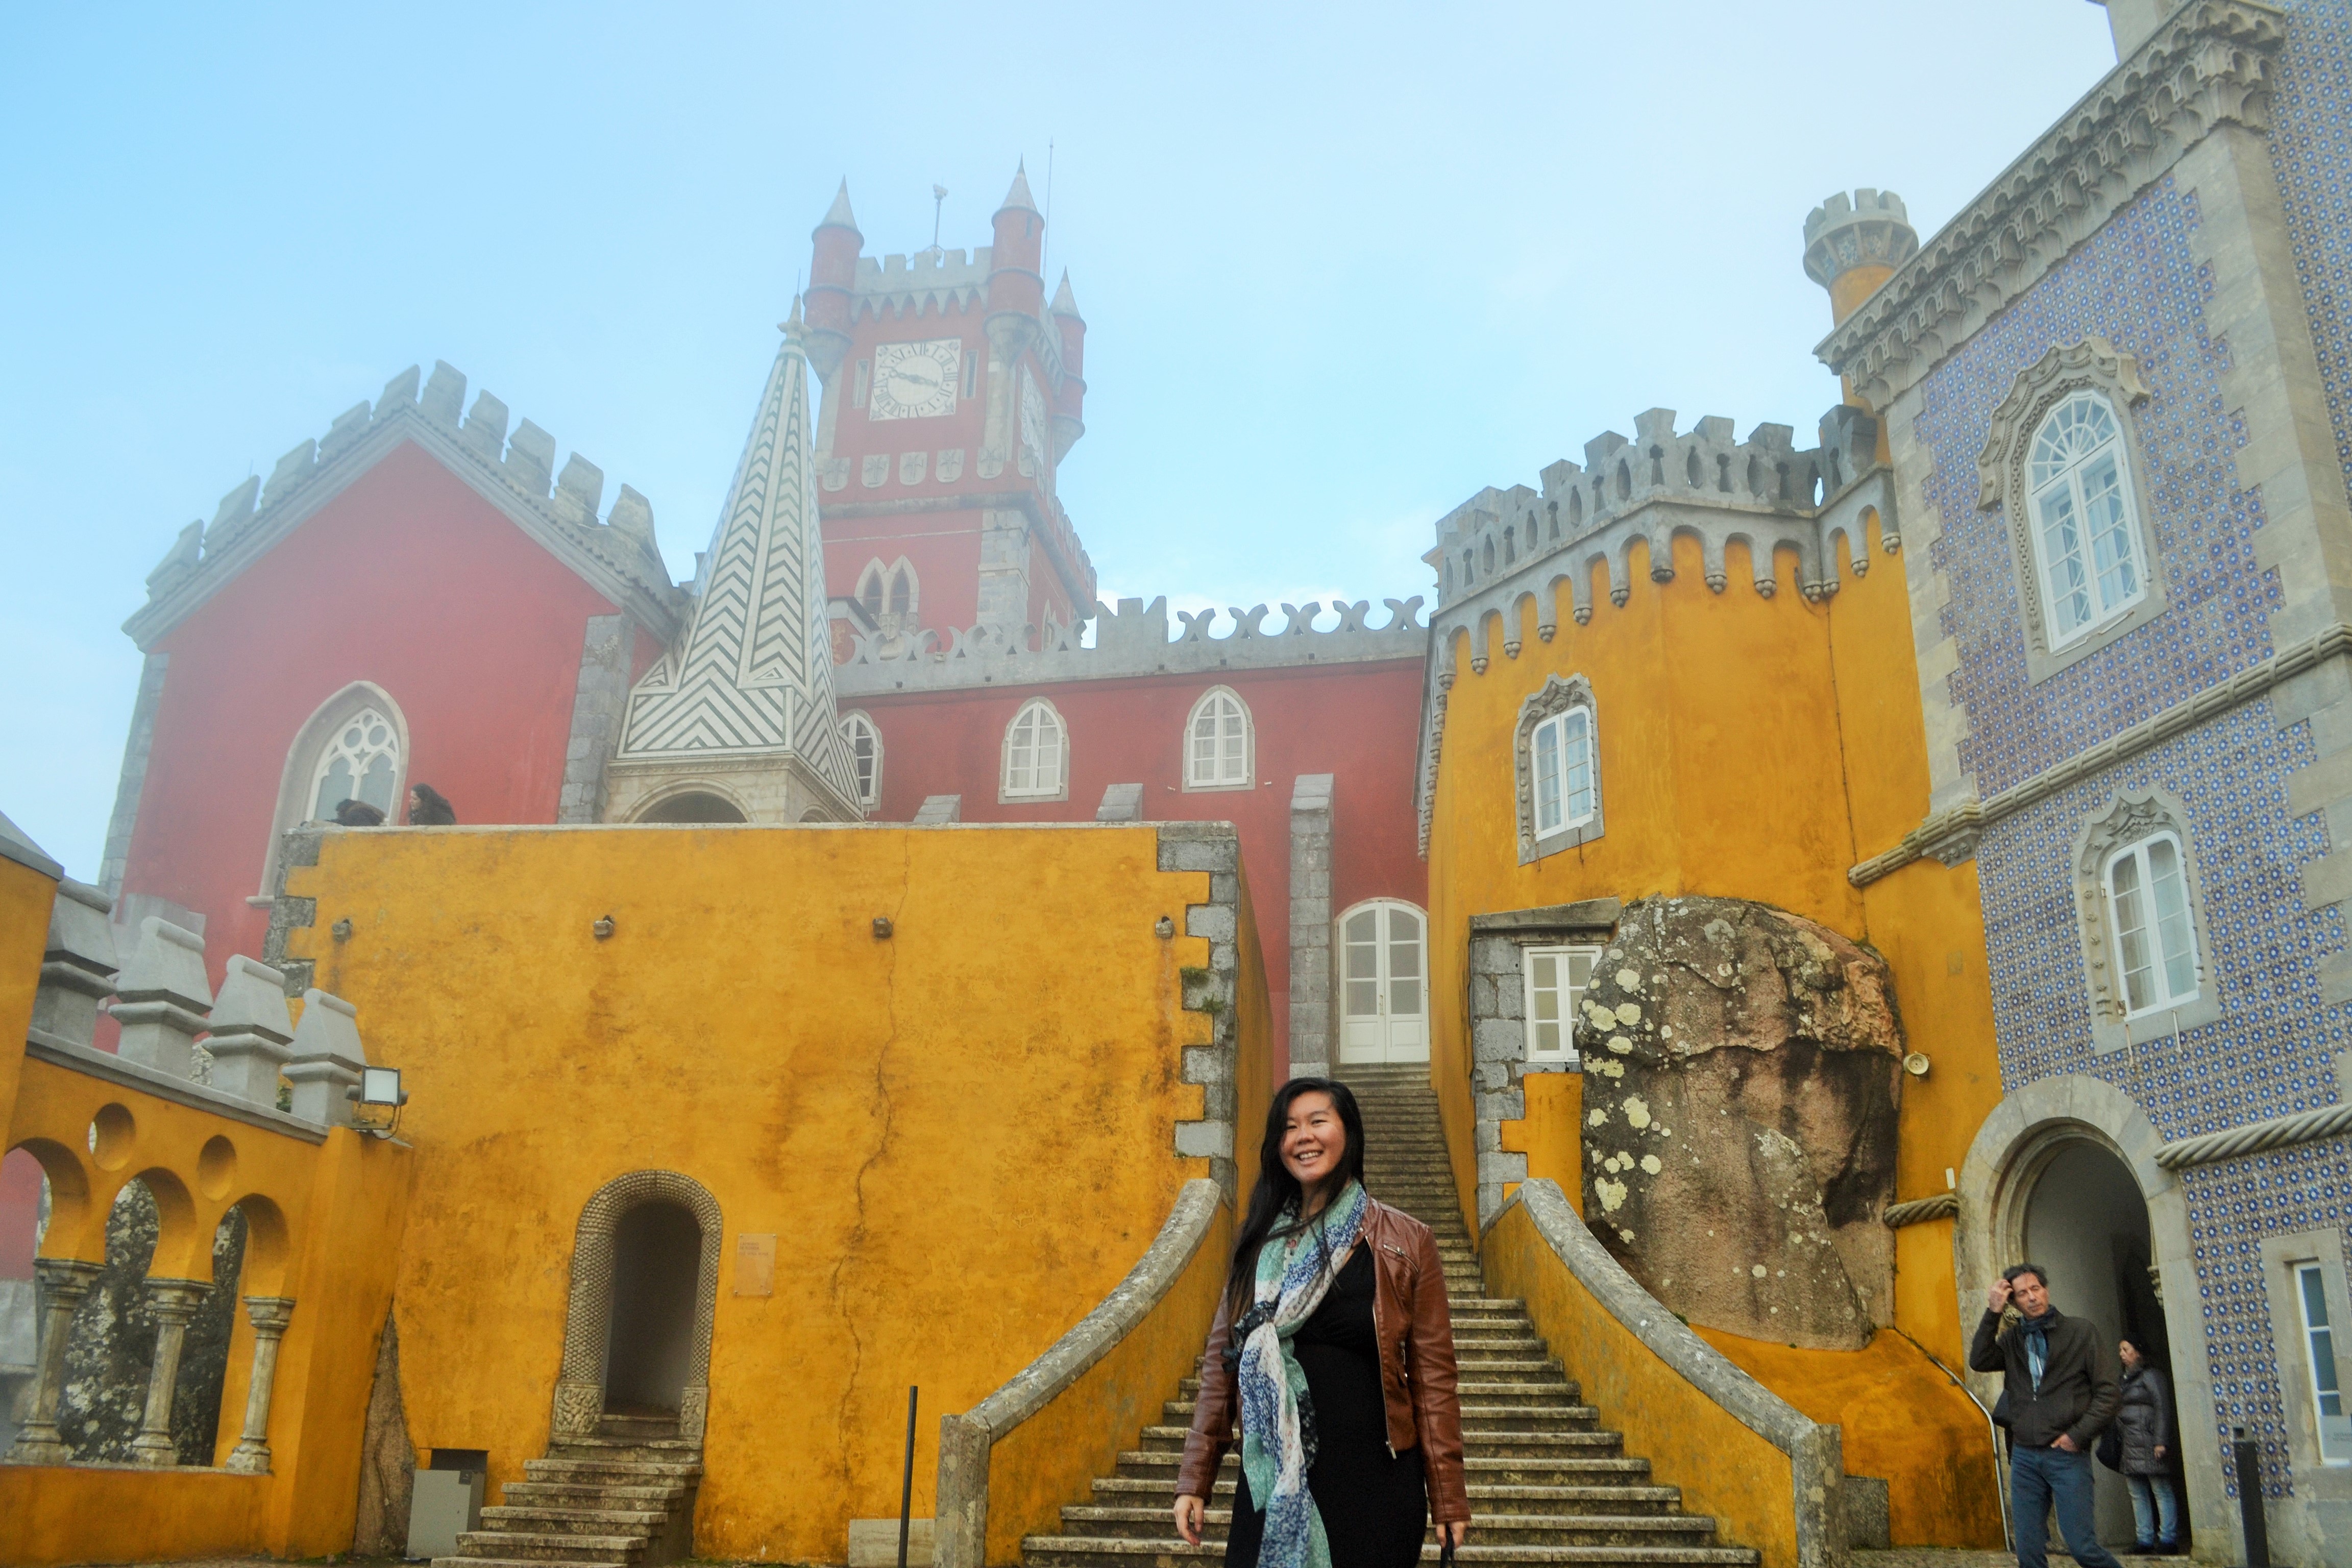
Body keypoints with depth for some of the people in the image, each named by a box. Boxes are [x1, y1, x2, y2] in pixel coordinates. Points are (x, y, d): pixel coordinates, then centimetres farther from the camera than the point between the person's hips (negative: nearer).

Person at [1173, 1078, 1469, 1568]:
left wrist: (1449, 1499, -4)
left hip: (1374, 1485, -2)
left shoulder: (1406, 1242, -2)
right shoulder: (1260, 1240, 6)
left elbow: (1433, 1376, -3)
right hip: (1272, 1482, 2)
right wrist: (1195, 1480, 4)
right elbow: (1221, 1361, 7)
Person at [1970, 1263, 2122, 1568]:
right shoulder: (2011, 1341, 11)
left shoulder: (2082, 1331, 1)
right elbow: (1979, 1361, -5)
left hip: (2067, 1455, -4)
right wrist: (1992, 1313, -9)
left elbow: (2109, 1391, -2)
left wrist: (2079, 1435, -10)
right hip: (2024, 1457, 4)